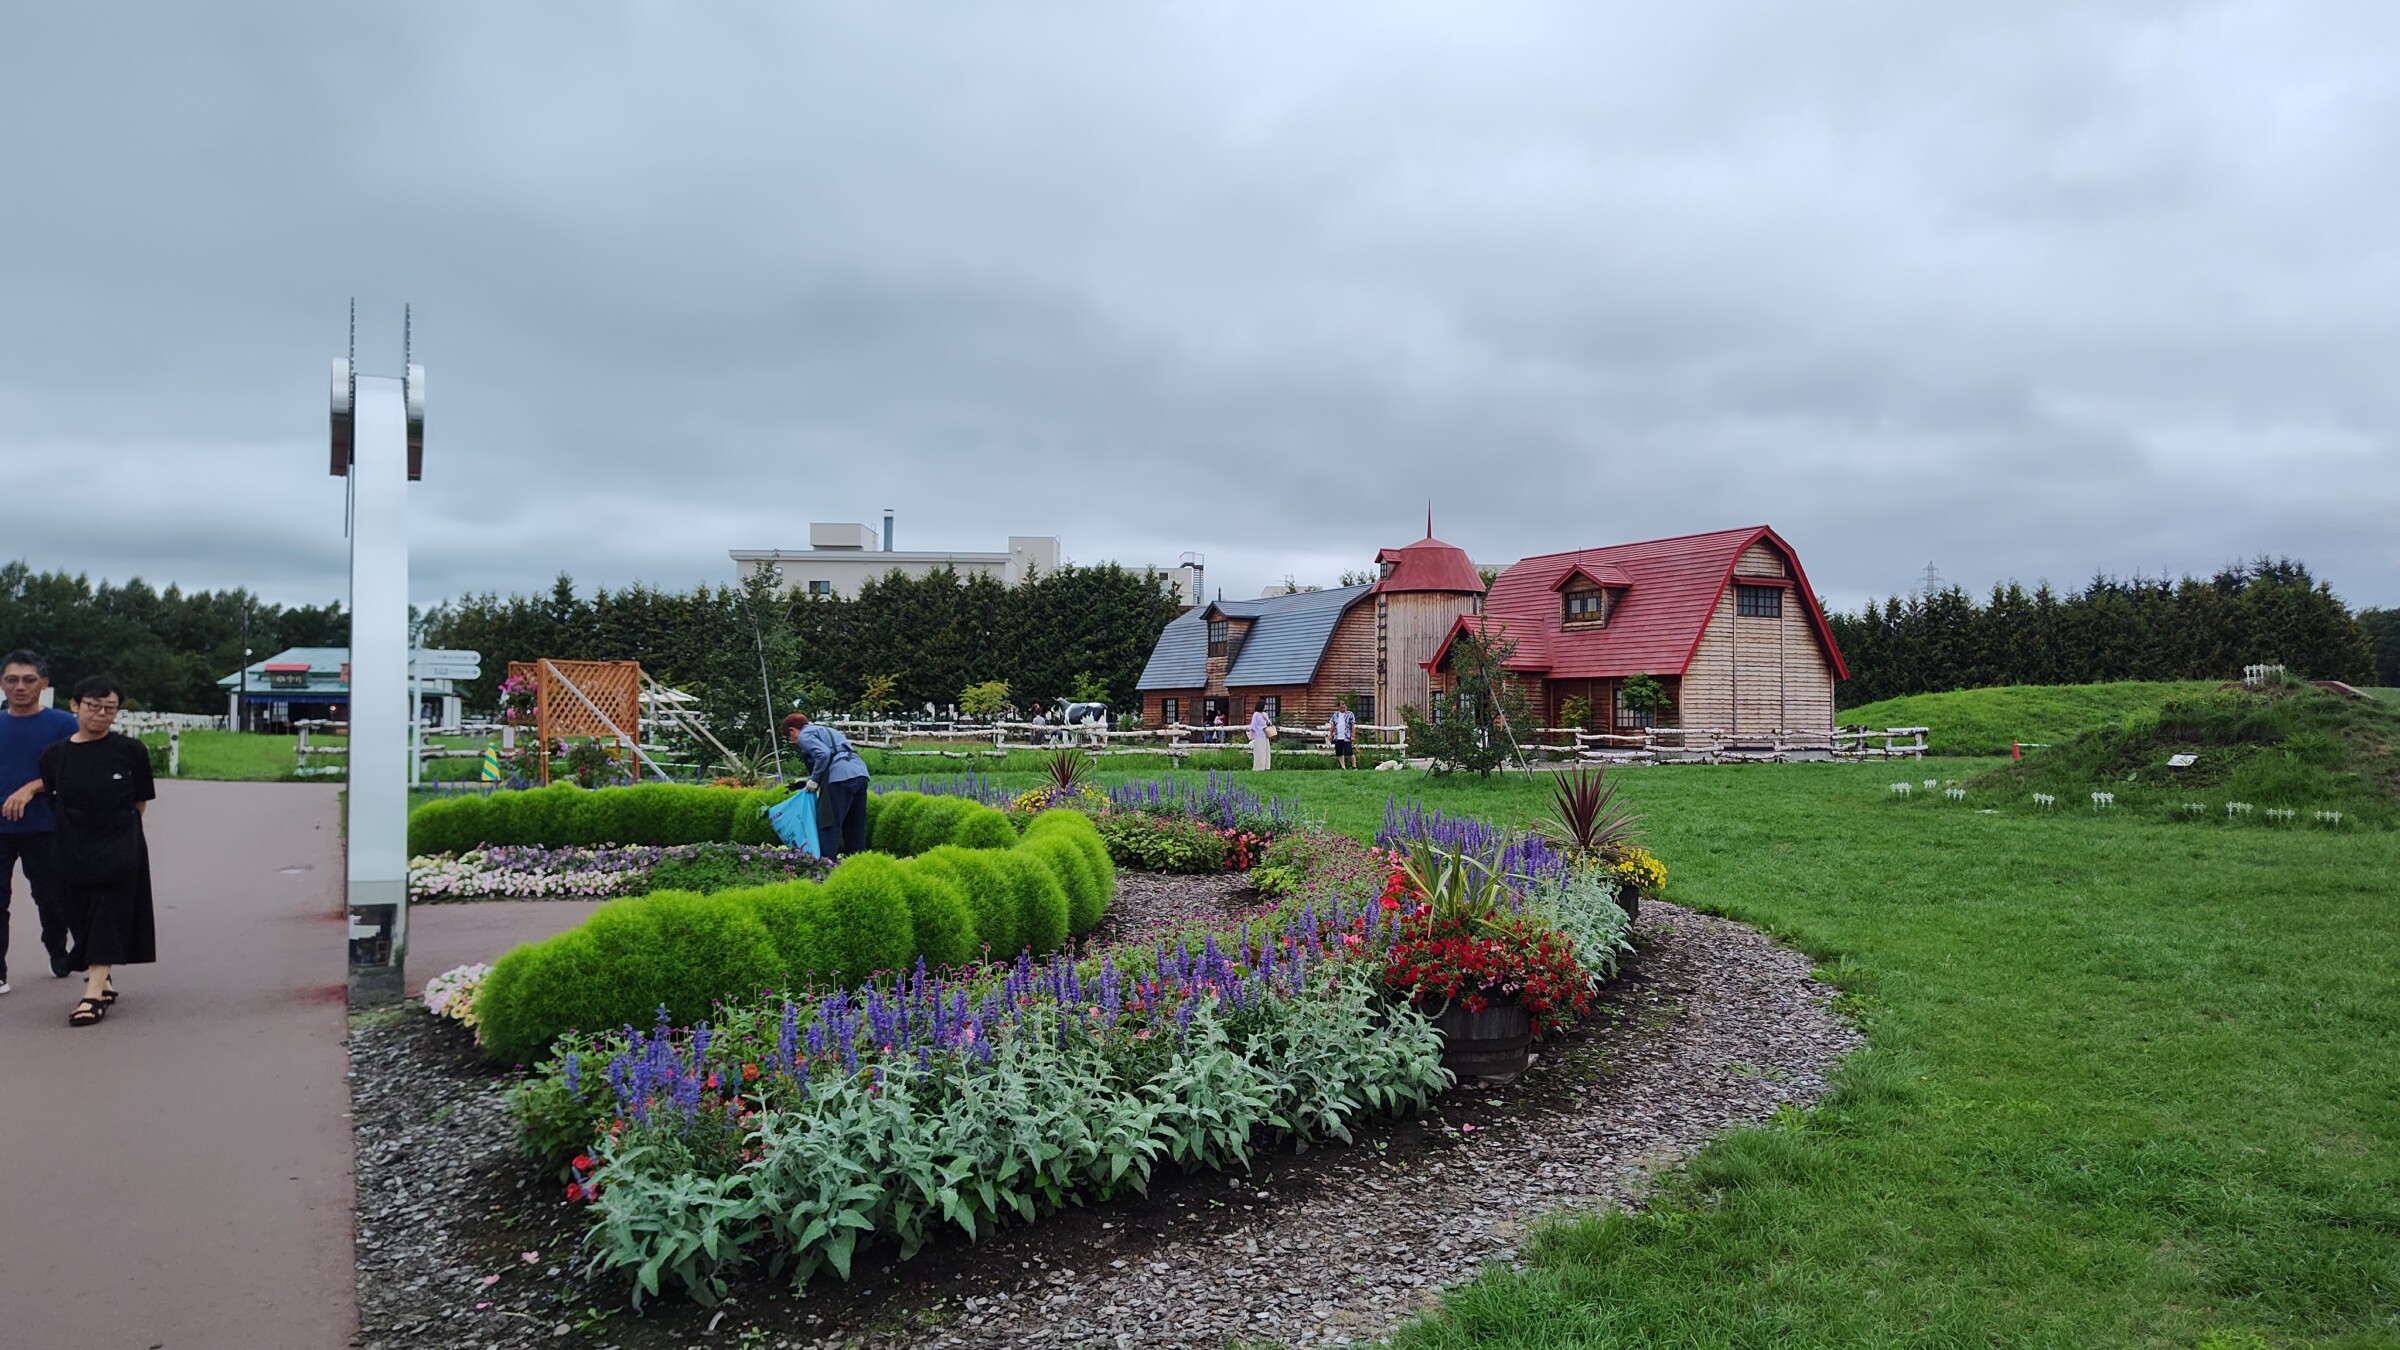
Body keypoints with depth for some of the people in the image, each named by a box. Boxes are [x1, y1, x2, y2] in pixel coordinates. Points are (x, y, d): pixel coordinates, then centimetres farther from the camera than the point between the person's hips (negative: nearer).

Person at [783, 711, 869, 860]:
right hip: (860, 773, 9)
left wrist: (814, 780, -3)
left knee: (828, 825, -5)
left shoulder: (804, 735, 6)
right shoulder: (824, 730, 32)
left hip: (841, 777, -9)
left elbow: (823, 754, -12)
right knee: (855, 828, 11)